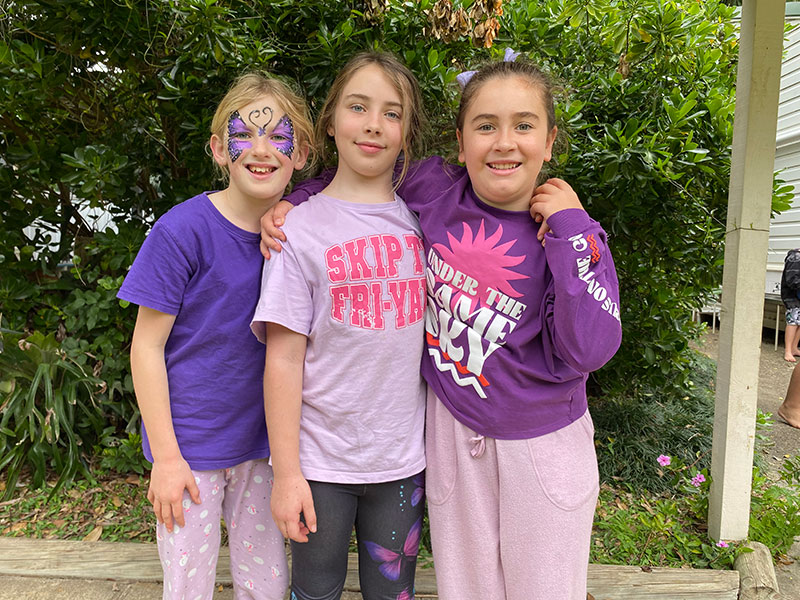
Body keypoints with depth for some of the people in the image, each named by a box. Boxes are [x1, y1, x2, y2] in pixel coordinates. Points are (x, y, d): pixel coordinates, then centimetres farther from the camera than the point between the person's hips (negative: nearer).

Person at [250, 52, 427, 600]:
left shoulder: (420, 221, 3)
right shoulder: (302, 229, -8)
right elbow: (284, 359, -10)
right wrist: (287, 472, -9)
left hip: (403, 457, 3)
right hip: (322, 459, -2)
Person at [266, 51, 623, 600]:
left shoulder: (573, 232, -10)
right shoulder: (432, 191, -8)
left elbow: (588, 351, -21)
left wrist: (570, 228, -21)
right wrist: (292, 203, -4)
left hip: (542, 447, 0)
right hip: (453, 435, 1)